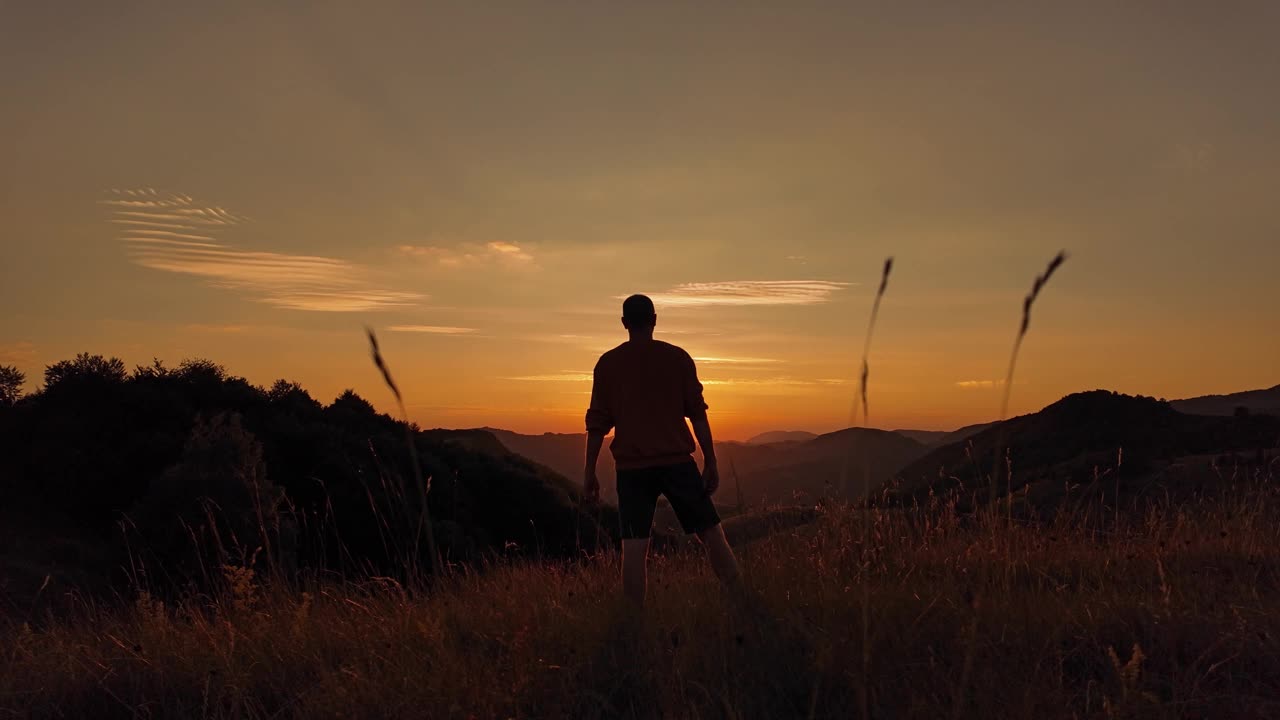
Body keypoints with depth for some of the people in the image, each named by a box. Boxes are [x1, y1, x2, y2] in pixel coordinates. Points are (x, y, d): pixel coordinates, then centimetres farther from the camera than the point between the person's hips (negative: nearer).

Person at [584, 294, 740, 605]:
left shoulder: (608, 363, 3)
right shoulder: (678, 357, 1)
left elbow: (598, 423, 3)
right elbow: (697, 413, 0)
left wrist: (590, 474, 8)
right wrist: (710, 463, 5)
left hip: (632, 467, 1)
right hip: (677, 462, 0)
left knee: (634, 548, 1)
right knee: (711, 534, 10)